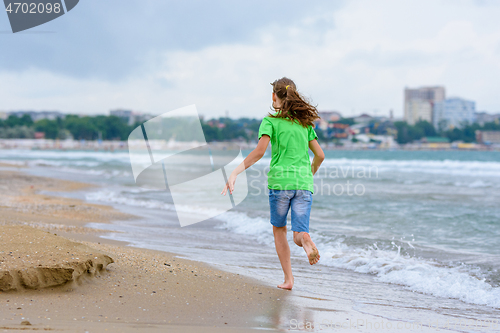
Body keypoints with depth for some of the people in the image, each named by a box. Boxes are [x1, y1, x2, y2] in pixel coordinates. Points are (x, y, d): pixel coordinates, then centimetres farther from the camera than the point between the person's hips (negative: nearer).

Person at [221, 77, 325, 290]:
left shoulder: (270, 121, 0)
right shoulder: (305, 122, 14)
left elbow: (260, 151, -15)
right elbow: (320, 155, 14)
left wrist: (235, 173, -15)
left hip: (280, 181, -2)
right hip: (303, 183, 3)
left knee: (279, 229, 17)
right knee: (299, 234, 3)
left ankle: (288, 278, 13)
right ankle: (306, 240, -35)